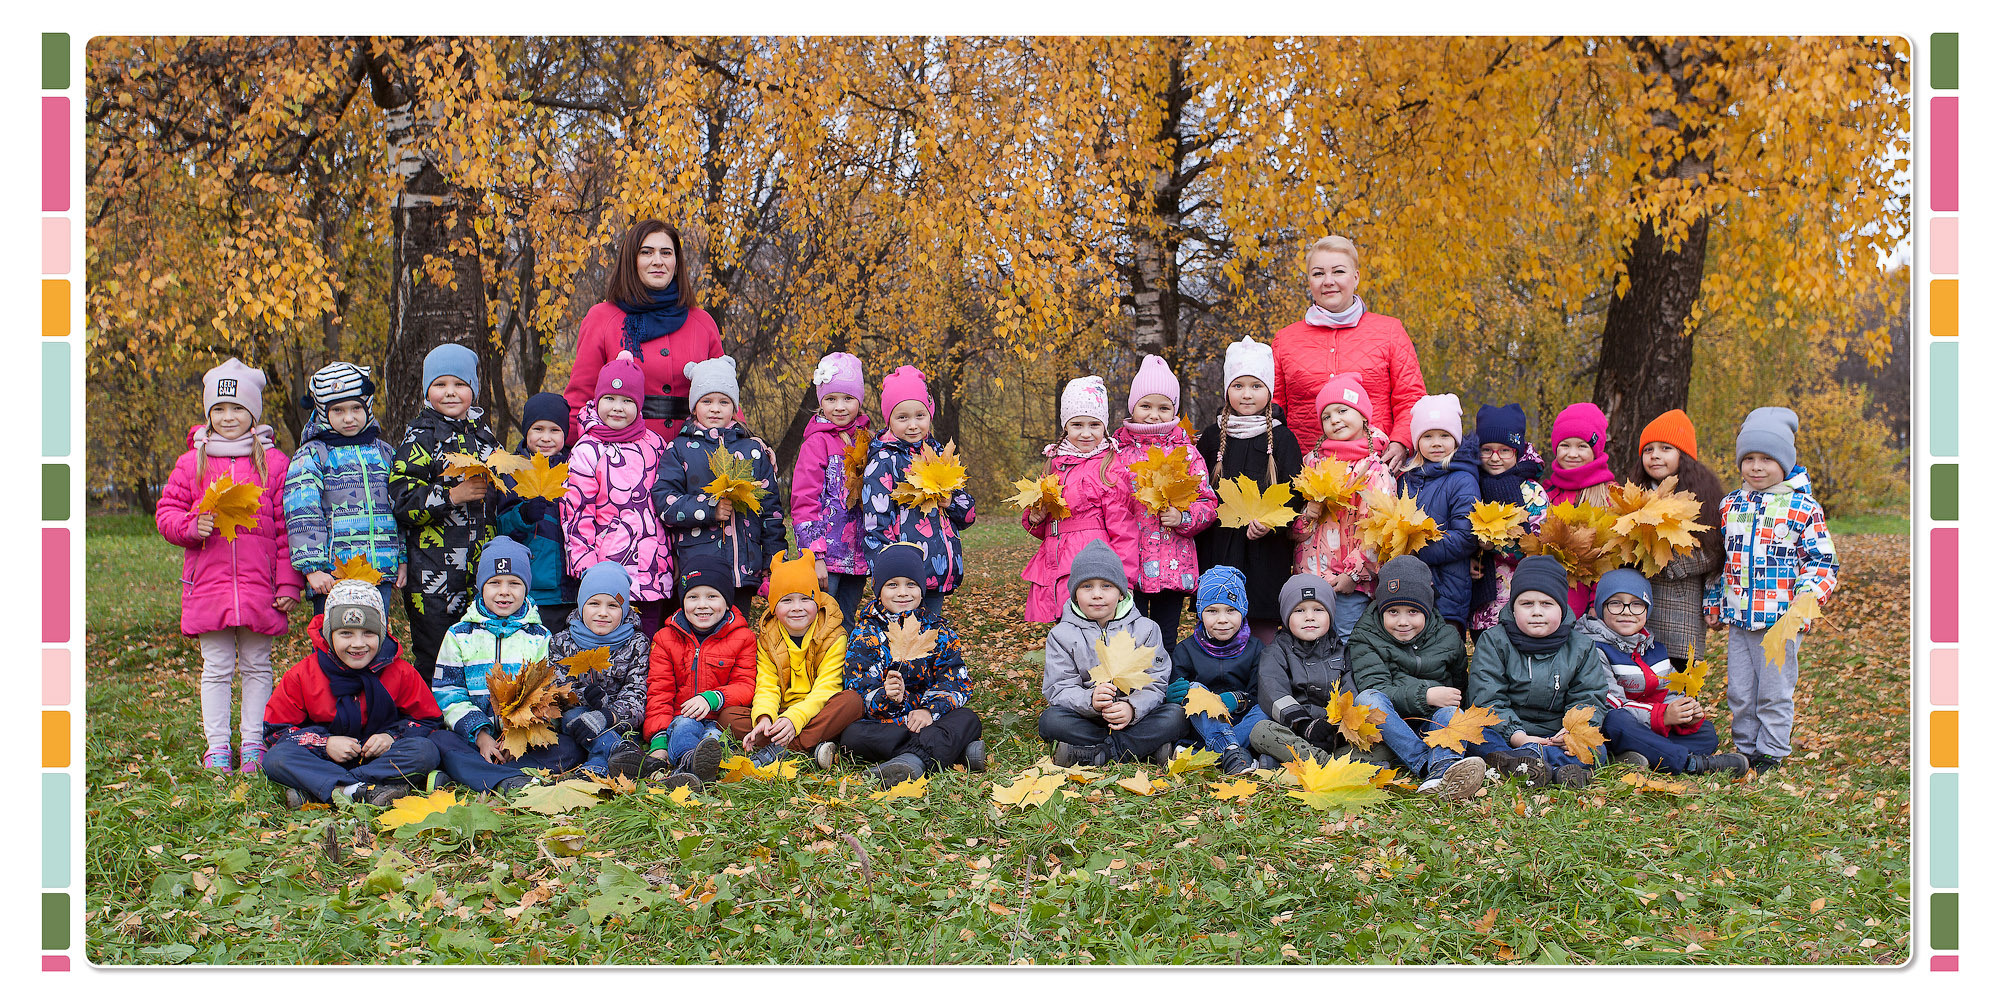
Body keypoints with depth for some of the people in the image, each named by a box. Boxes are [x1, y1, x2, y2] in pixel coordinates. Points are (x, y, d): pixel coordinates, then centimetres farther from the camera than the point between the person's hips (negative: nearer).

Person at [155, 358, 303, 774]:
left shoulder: (274, 463, 3)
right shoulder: (192, 463, 7)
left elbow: (287, 527, 2)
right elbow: (166, 510, 11)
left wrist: (288, 583, -2)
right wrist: (191, 526, -11)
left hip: (259, 585, -1)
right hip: (209, 583, 1)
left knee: (257, 665, 7)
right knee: (216, 667, 5)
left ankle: (254, 744, 15)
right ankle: (217, 747, 13)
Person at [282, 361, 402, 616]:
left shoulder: (384, 452, 15)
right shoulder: (311, 456, 1)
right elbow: (302, 515, -7)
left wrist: (403, 559, 14)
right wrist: (312, 566, -15)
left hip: (381, 570, 4)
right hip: (331, 574, -3)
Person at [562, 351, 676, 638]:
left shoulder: (654, 444, 12)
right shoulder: (586, 451, -2)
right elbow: (576, 512, -3)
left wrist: (672, 553, 20)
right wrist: (586, 566, -8)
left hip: (656, 567, 5)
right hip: (610, 568, -4)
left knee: (650, 636, 6)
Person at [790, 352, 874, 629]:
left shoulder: (869, 440, 11)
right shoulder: (816, 442, -6)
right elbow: (804, 502, -10)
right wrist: (815, 556, -16)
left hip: (858, 556, 5)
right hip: (828, 553, -5)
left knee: (847, 626, 12)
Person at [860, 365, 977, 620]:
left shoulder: (937, 453, 13)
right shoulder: (884, 463, -6)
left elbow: (968, 515, 14)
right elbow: (876, 526, -10)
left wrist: (950, 499, -8)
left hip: (940, 574, 6)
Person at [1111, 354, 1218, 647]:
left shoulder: (1186, 452, 4)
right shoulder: (1117, 449, 5)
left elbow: (1208, 503, 2)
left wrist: (1183, 517, -15)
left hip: (1173, 565, 0)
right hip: (1130, 563, 0)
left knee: (1166, 641, 9)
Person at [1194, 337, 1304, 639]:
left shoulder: (1281, 438, 2)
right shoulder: (1212, 437, 9)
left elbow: (1294, 495, -2)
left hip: (1267, 551, -2)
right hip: (1219, 550, 2)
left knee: (1264, 632, -1)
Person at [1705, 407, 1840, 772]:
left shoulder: (1804, 508, -4)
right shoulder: (1730, 504, 9)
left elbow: (1822, 560, -3)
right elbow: (1719, 557, 18)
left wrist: (1806, 599, -17)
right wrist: (1714, 603, 15)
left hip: (1781, 619, -4)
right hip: (1738, 617, 4)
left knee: (1774, 691, 3)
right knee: (1739, 692, 10)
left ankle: (1772, 753, 15)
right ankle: (1745, 749, 23)